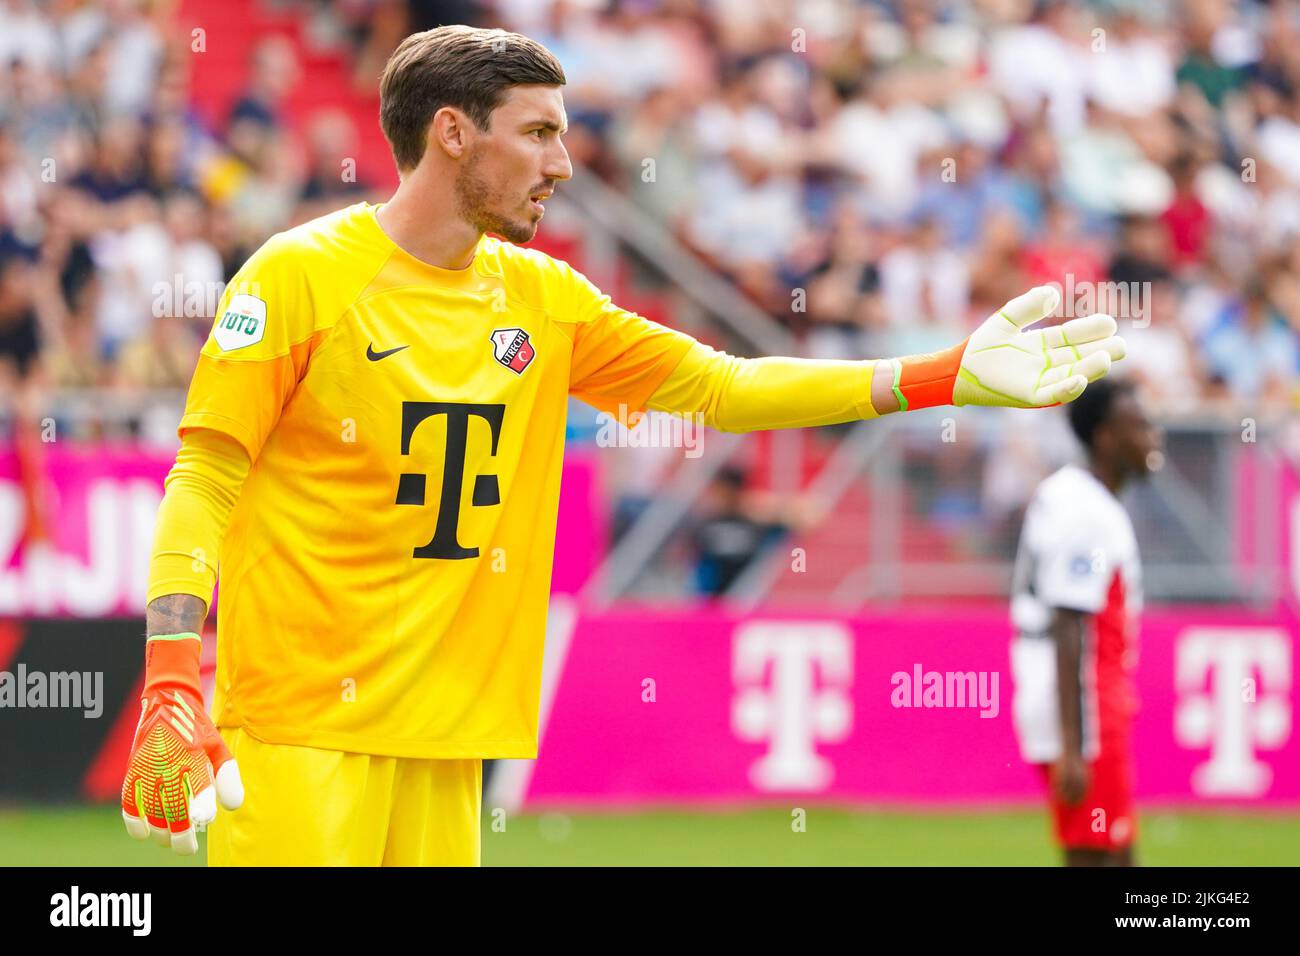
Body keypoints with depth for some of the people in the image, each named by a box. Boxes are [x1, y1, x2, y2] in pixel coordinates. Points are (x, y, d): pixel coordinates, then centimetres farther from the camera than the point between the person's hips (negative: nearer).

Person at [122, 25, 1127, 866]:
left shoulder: (542, 297, 13)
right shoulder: (302, 275, -5)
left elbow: (721, 387, 16)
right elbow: (204, 480, -7)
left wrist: (948, 377, 8)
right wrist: (170, 686, -19)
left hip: (444, 731, 6)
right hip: (299, 722, -6)